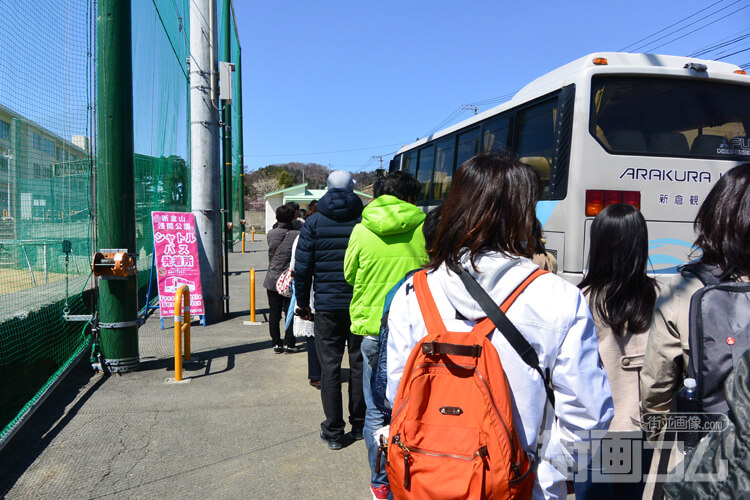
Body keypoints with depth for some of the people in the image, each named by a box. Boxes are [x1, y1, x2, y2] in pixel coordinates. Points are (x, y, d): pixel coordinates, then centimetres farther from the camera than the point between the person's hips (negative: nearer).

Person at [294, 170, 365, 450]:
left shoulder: (314, 222, -1)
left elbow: (303, 267, -2)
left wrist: (302, 302, 8)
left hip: (327, 305, -1)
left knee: (329, 366, 6)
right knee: (360, 364, 12)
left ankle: (333, 432, 12)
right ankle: (359, 425, 23)